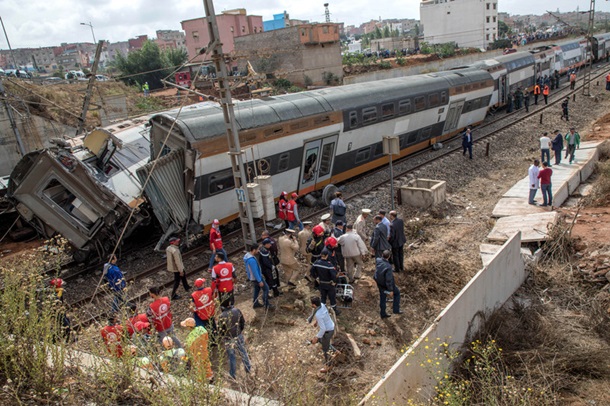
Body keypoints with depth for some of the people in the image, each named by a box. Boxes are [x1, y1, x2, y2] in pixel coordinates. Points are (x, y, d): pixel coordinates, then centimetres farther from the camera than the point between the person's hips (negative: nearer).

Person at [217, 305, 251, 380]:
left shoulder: (222, 316, -28)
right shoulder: (237, 311, -17)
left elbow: (220, 331, -18)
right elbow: (243, 322, -2)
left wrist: (223, 335, 5)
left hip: (229, 339, -3)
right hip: (239, 336, 3)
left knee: (231, 356, 17)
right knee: (243, 352, 24)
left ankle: (232, 374, 33)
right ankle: (248, 368, 42)